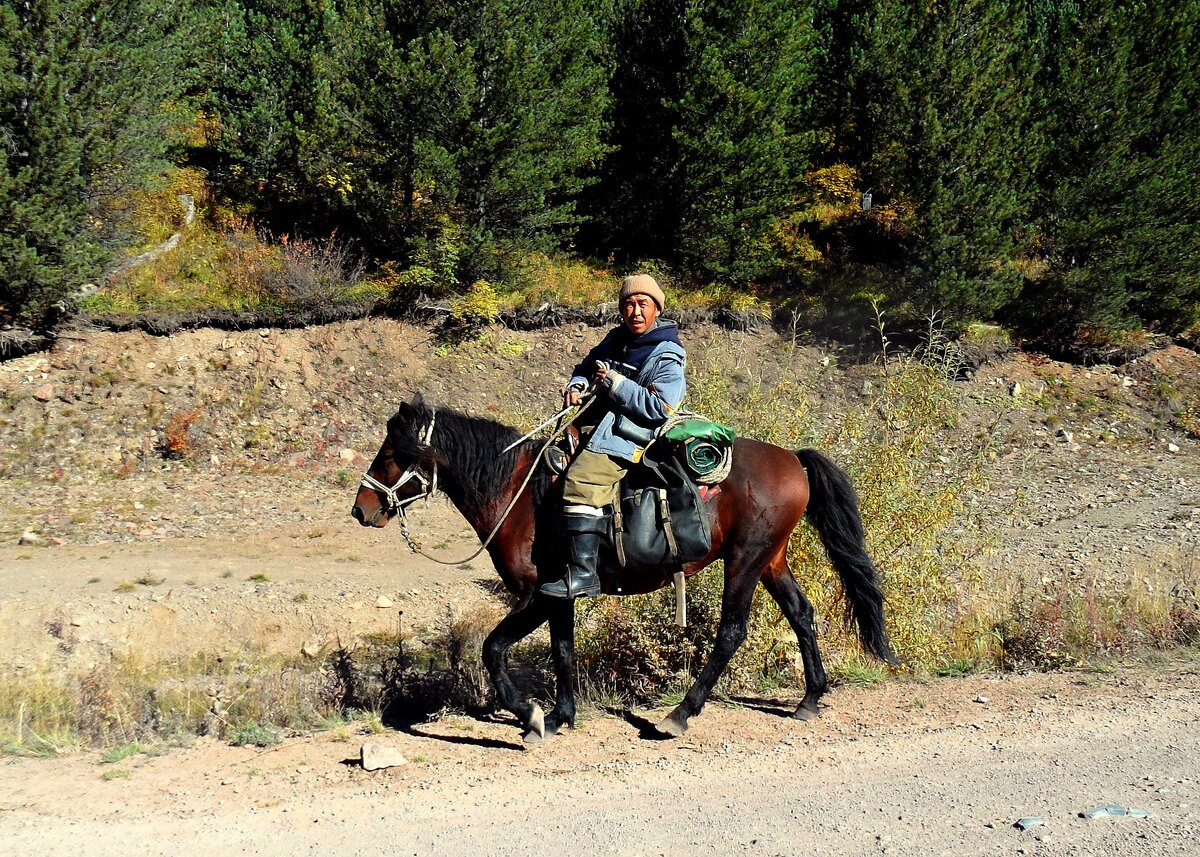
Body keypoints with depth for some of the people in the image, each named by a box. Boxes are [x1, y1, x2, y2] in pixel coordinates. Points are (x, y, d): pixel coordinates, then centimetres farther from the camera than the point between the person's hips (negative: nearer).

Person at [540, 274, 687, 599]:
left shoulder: (667, 358, -11)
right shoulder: (617, 339, 12)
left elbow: (658, 408, -21)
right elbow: (589, 364, 29)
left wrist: (615, 383, -19)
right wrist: (577, 384, 6)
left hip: (628, 435, -10)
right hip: (596, 423, 10)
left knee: (582, 480, -30)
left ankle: (583, 574, -33)